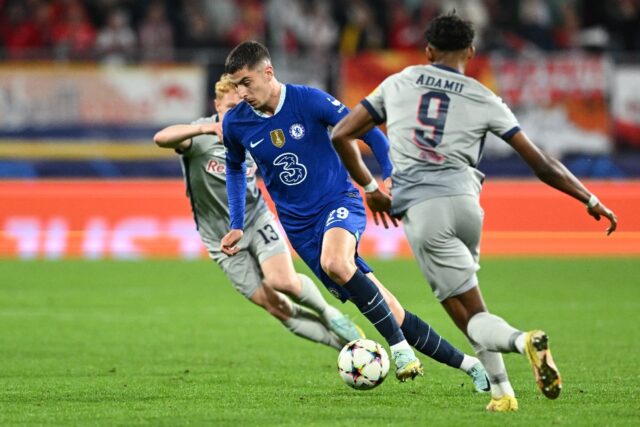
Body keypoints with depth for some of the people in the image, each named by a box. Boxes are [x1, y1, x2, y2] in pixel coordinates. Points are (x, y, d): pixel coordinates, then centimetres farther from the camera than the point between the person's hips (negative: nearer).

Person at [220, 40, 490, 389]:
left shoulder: (308, 100, -13)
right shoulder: (235, 124, -3)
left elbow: (367, 131, -4)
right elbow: (235, 169, 18)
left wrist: (392, 177, -15)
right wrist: (237, 226, 12)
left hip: (339, 202, -3)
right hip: (300, 226, 3)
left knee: (334, 262, -39)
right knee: (386, 310, -2)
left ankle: (400, 346, -26)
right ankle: (466, 364, 10)